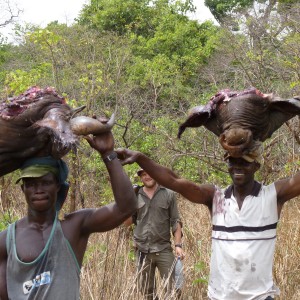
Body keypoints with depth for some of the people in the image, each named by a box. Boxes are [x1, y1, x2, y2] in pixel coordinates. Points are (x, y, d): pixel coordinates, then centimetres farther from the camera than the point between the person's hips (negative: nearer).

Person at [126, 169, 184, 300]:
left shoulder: (169, 194, 2)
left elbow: (175, 221, 2)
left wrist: (178, 245, -7)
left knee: (173, 288, -4)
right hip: (142, 250, 2)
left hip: (163, 249, -2)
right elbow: (127, 222, 9)